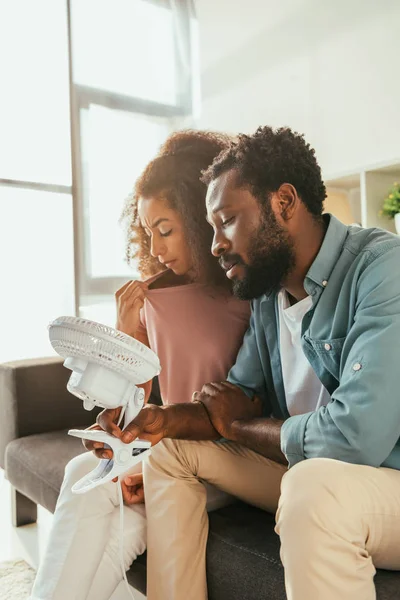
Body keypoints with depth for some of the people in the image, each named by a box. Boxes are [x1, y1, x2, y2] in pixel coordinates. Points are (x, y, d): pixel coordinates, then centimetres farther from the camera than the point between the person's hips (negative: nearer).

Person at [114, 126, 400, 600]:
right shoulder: (269, 292, 3)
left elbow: (357, 433, -32)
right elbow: (244, 397, 9)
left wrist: (234, 424, -14)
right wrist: (164, 420, -12)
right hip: (303, 469, 8)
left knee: (315, 488, -39)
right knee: (171, 448, 5)